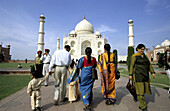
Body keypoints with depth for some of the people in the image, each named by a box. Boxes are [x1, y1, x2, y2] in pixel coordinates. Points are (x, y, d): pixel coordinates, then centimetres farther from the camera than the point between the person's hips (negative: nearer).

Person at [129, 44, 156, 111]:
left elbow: (149, 65, 16)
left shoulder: (145, 56, 13)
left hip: (145, 75, 7)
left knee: (145, 88, 12)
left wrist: (152, 72, 7)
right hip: (138, 75, -7)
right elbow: (132, 65, -7)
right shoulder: (134, 56, -5)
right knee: (140, 89, -3)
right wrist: (130, 75, -11)